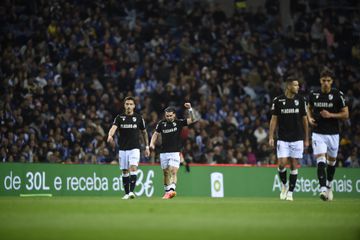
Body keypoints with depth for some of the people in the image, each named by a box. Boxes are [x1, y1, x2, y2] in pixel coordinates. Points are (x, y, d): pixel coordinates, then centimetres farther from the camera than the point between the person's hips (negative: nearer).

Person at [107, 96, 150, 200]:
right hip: (123, 148, 2)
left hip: (135, 148, -2)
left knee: (133, 168, -19)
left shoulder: (139, 118, 3)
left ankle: (131, 191, -25)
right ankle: (127, 193, 15)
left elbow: (144, 132, 14)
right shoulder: (119, 117, 2)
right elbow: (113, 127, -16)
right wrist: (110, 136, -38)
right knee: (125, 171, 6)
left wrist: (147, 147, 12)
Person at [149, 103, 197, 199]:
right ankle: (167, 191, 17)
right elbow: (156, 134, 15)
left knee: (173, 171, -17)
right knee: (166, 173, 8)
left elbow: (192, 120, -8)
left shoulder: (179, 122, -2)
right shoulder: (161, 123, 4)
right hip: (164, 152, 3)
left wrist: (190, 109, -20)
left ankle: (172, 190, -30)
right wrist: (152, 143, -1)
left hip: (175, 152, -3)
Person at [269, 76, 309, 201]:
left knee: (294, 165, 0)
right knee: (282, 163, -9)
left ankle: (290, 192, 8)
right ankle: (283, 186, 17)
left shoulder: (300, 100, 2)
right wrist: (271, 137, -5)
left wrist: (306, 139, 7)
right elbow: (274, 119, 3)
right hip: (282, 138, -1)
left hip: (297, 138, 1)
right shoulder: (278, 100, -2)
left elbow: (304, 120, 8)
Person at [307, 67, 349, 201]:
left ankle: (329, 186, 38)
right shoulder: (314, 95, 1)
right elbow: (309, 108, 20)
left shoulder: (338, 95, -6)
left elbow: (346, 114, -3)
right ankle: (323, 189, -26)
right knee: (320, 160, -16)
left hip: (333, 134, 0)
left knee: (332, 161, 14)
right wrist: (310, 118, -1)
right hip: (318, 133, 0)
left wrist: (331, 115, -17)